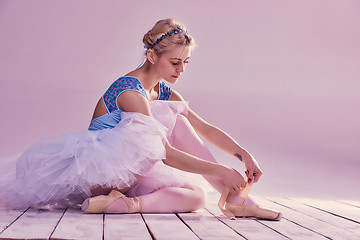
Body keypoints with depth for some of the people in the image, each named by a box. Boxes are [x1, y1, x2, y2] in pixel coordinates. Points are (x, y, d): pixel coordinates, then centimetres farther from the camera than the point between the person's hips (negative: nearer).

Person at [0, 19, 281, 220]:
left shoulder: (165, 93, 7)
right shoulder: (130, 91, -22)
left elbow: (207, 129, 3)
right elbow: (165, 153, -29)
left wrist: (244, 154, -12)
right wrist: (222, 170, -30)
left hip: (127, 170, 9)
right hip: (102, 166, -9)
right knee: (176, 120, -24)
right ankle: (232, 197, -27)